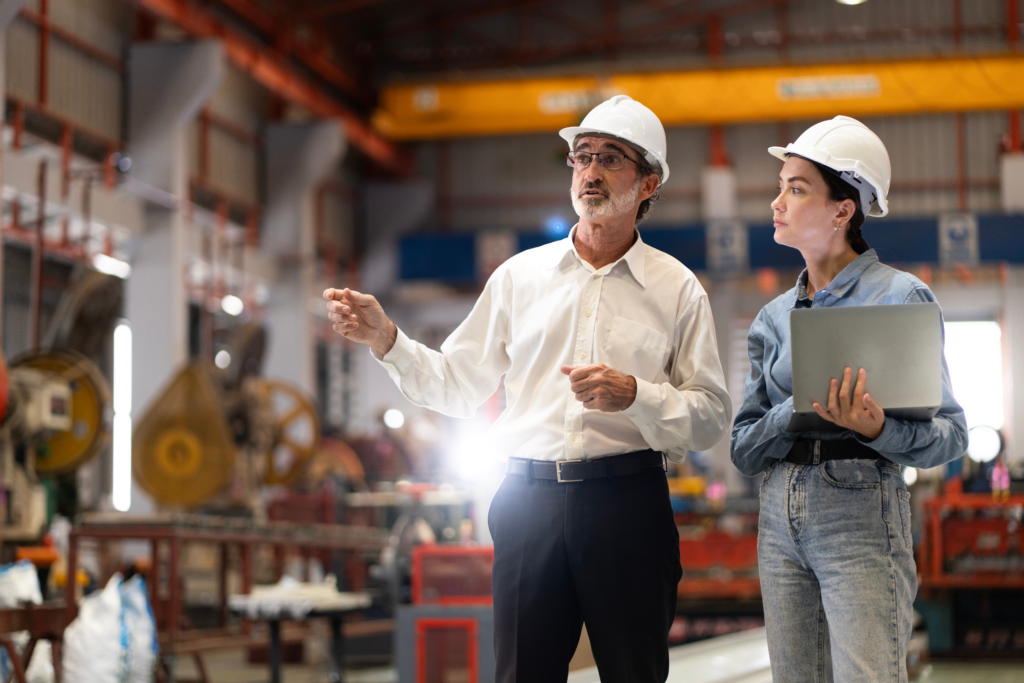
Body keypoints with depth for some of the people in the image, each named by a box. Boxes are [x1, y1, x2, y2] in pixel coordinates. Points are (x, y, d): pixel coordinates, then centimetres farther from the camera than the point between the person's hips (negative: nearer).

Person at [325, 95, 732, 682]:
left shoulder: (678, 289, 6)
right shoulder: (521, 275, 12)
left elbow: (712, 417, 1)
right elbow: (455, 386, 14)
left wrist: (633, 395, -15)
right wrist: (385, 338, 0)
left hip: (627, 502, -1)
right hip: (531, 498, 2)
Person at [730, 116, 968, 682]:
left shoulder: (901, 298, -3)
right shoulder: (774, 318, 12)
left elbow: (949, 435, -6)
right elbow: (743, 448, 7)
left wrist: (877, 429, -26)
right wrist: (800, 411, -13)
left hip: (862, 514, -5)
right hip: (780, 522, 5)